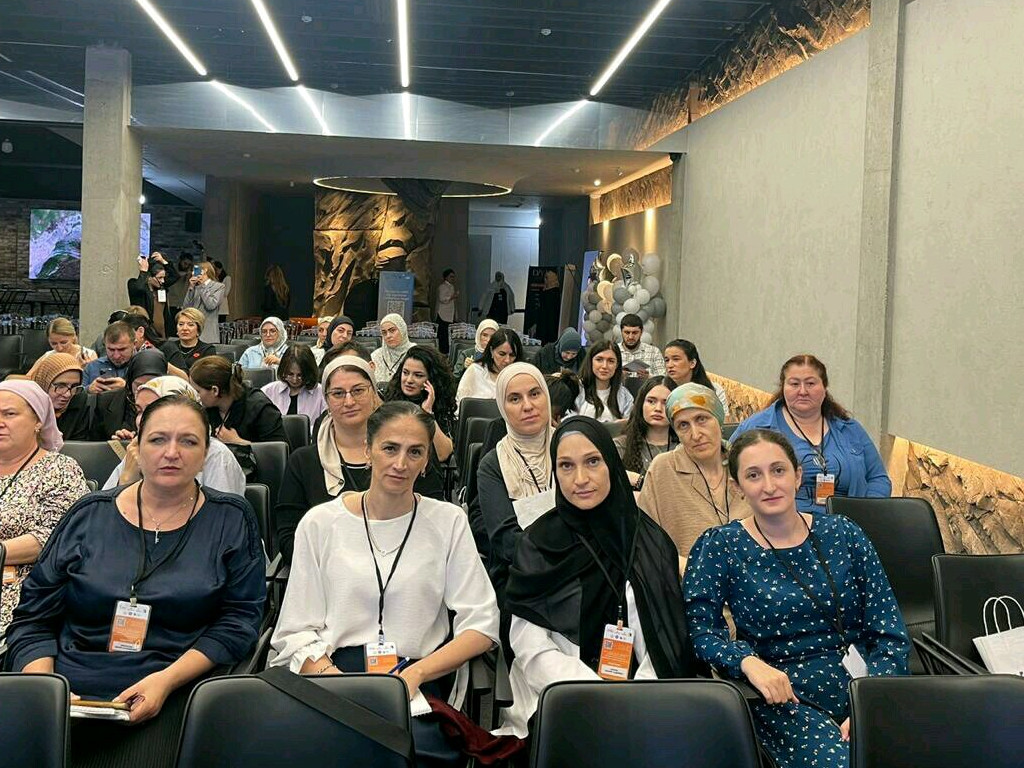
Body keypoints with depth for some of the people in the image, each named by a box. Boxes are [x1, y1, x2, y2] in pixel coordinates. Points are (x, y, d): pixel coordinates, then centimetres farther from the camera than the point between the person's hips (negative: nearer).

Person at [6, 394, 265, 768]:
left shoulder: (231, 520, 6)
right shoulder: (89, 515, 11)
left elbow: (239, 619, 1)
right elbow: (33, 617, 11)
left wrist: (166, 680, -13)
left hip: (171, 695, -2)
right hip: (67, 687, 2)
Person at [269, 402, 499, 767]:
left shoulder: (448, 521, 7)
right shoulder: (319, 523, 8)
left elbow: (481, 626, 2)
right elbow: (298, 633, 6)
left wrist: (415, 674, -13)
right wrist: (330, 676, -15)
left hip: (420, 683, 0)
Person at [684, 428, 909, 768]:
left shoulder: (843, 534, 7)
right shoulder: (720, 547, 2)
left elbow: (890, 636, 4)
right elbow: (699, 629, -4)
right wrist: (748, 661, -22)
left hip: (861, 681, 3)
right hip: (784, 699, -3)